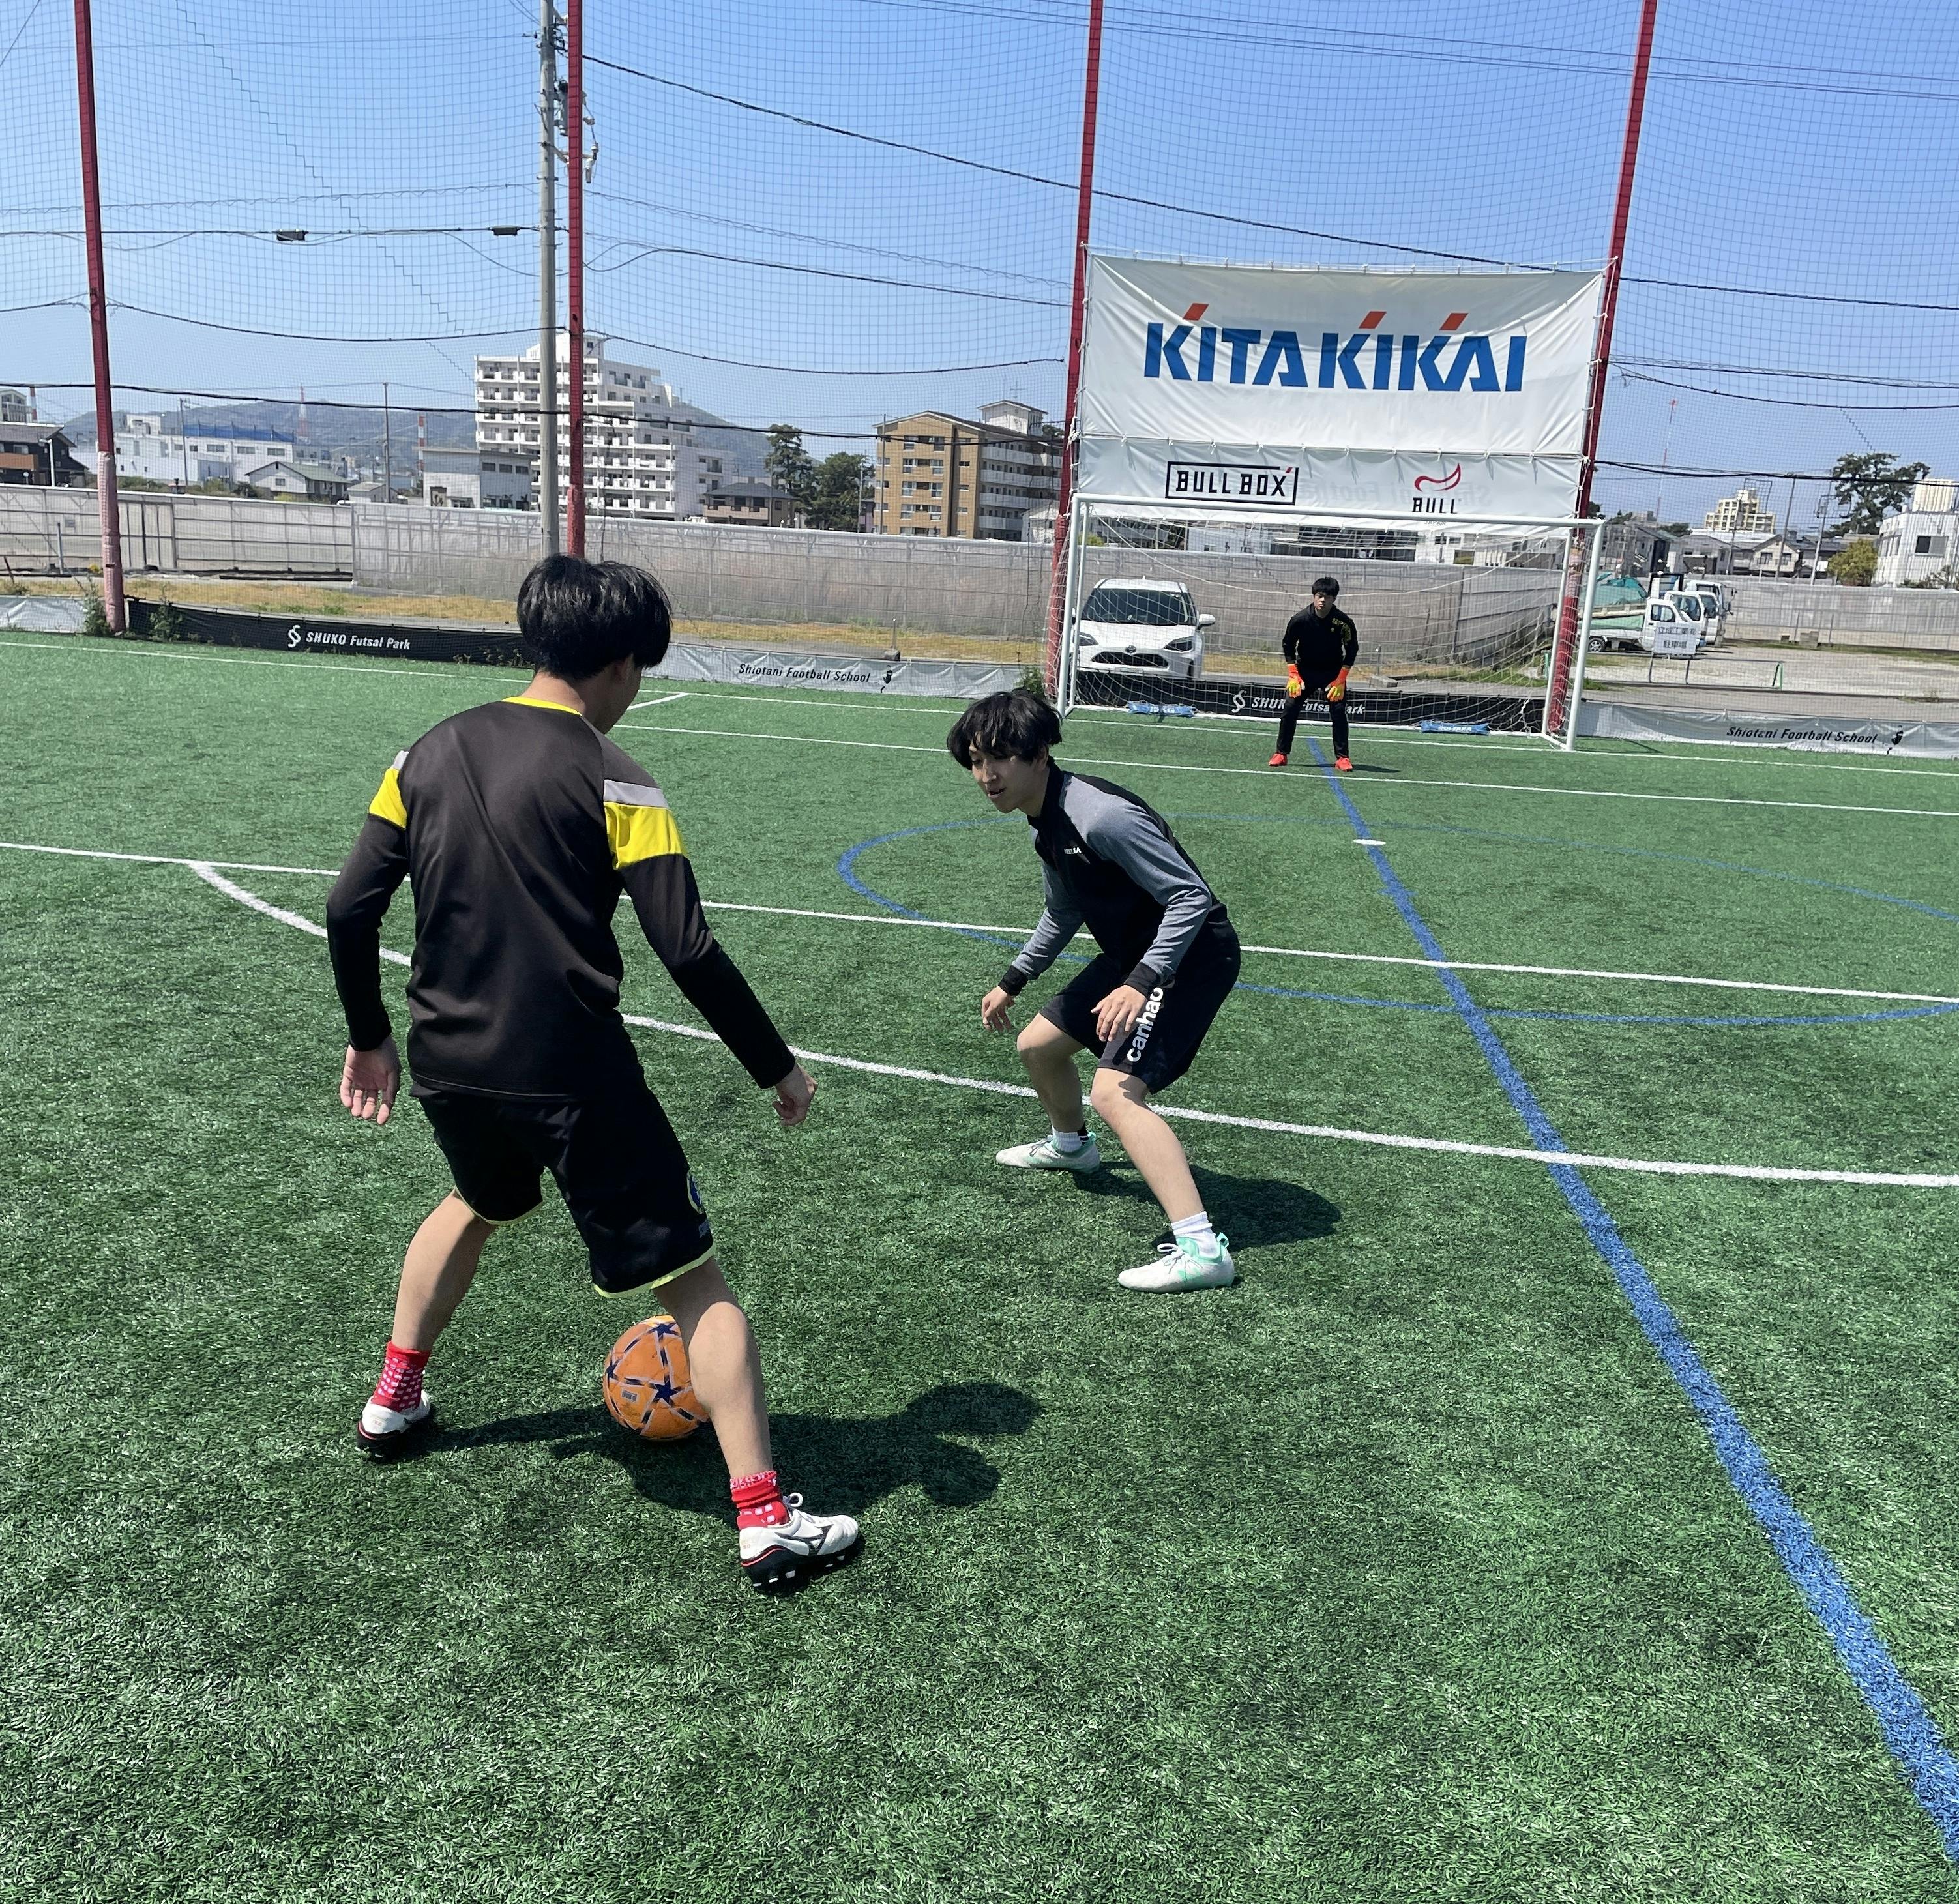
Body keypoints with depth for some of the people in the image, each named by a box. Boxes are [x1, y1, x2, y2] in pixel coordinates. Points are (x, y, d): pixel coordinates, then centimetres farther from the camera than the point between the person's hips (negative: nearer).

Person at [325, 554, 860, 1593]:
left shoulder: (431, 752, 5)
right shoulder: (611, 780, -12)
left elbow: (349, 907, 6)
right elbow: (689, 952, -16)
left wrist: (370, 1036, 19)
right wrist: (778, 1068, -5)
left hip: (447, 1062, 7)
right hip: (570, 1076, -6)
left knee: (476, 1203, 37)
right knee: (691, 1278, 3)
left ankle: (394, 1401, 49)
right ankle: (767, 1520, 4)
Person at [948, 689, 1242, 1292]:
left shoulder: (1101, 817, -27)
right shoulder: (1047, 819, 5)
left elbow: (1191, 897, -26)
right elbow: (1063, 914, 21)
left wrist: (1140, 984, -33)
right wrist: (1011, 982, 26)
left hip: (1190, 954, -10)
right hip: (1134, 953, 10)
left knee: (1115, 1093, -24)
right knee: (1038, 1045, 21)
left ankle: (1201, 1248, -26)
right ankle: (1070, 1144, 51)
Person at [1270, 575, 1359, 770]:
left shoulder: (1344, 622, -19)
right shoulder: (1300, 619, -18)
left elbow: (1352, 650, -7)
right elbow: (1288, 646, -3)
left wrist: (1340, 680, -12)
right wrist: (1293, 676, -9)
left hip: (1333, 672, -1)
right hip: (1305, 670, 1)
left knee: (1339, 711, -10)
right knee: (1290, 708, -8)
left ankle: (1342, 757, -1)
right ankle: (1281, 754, 3)